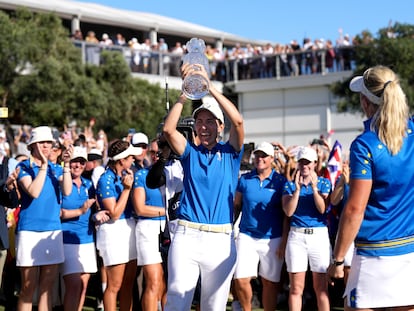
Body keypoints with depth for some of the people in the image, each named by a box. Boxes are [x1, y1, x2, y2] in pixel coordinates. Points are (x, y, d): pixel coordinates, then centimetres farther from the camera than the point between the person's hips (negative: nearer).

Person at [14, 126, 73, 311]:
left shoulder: (56, 169, 11)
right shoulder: (23, 167, 0)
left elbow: (67, 191, -6)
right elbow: (34, 192, -16)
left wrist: (66, 164, -13)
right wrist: (43, 165, -15)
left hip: (53, 231, 4)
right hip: (29, 231, -4)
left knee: (47, 287, 6)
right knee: (28, 287, -2)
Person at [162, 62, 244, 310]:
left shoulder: (230, 152, 8)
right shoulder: (190, 152, 11)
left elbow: (238, 121, -8)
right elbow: (169, 129, -6)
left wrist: (210, 86, -12)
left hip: (221, 238, 0)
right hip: (186, 235, 0)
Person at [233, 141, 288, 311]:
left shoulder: (280, 181, -1)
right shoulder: (245, 179, 5)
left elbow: (286, 213, 0)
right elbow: (236, 206, 10)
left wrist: (284, 241, -6)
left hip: (273, 239, -1)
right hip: (246, 236, 1)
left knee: (270, 283, 5)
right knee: (240, 280, -6)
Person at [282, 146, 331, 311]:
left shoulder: (324, 183, 7)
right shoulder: (290, 185, 8)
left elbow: (323, 209, -6)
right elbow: (288, 211, -5)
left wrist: (314, 187, -18)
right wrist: (297, 189, -15)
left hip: (319, 235, 0)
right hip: (296, 236, 0)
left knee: (321, 287, 1)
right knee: (296, 288, 0)